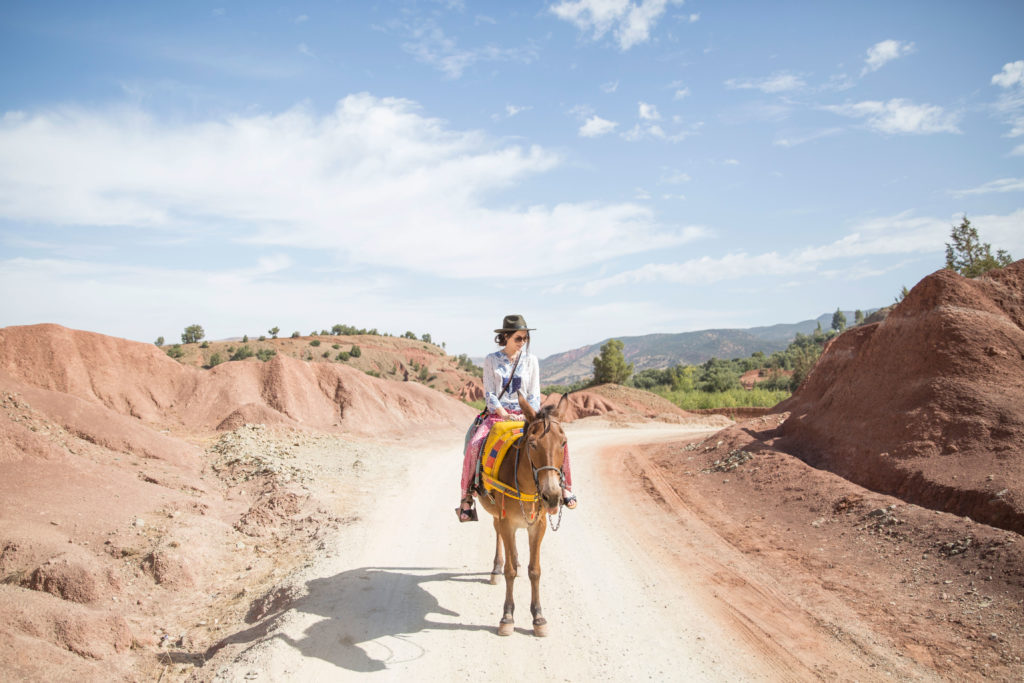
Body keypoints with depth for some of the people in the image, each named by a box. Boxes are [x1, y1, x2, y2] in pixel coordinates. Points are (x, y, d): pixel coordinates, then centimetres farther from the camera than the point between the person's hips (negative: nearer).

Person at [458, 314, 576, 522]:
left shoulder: (531, 360, 7)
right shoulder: (491, 360, 3)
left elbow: (534, 395, 6)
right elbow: (489, 394, -1)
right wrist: (504, 414, -16)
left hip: (525, 414, 2)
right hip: (497, 414, -1)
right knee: (474, 445, -28)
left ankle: (564, 486, 0)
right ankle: (467, 495, -11)